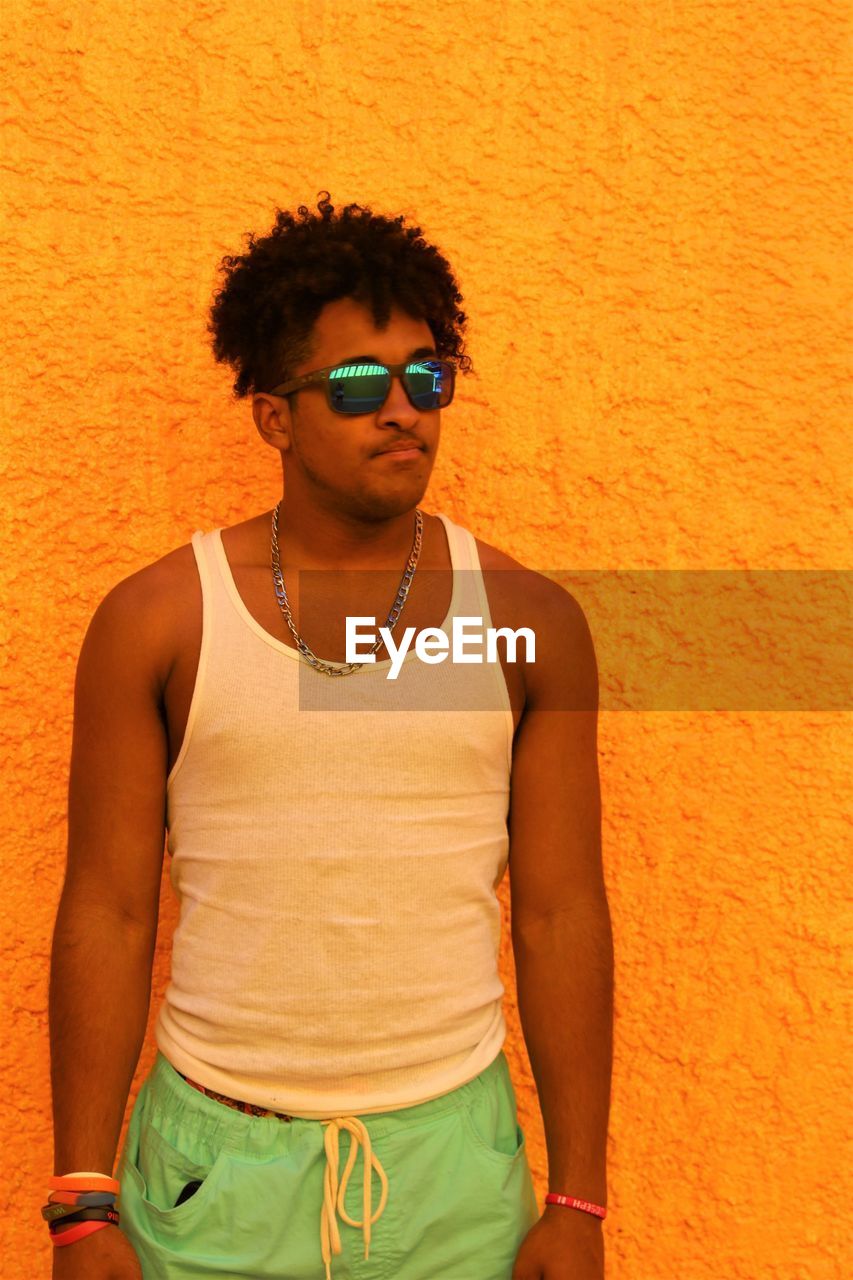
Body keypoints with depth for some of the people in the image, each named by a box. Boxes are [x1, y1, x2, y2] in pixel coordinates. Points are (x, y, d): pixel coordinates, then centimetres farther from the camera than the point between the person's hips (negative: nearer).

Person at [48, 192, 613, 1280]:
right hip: (214, 1161, -1)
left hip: (452, 1156, 1)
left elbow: (560, 914, 0)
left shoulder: (529, 620, -2)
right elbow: (107, 914, -2)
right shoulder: (154, 621, -4)